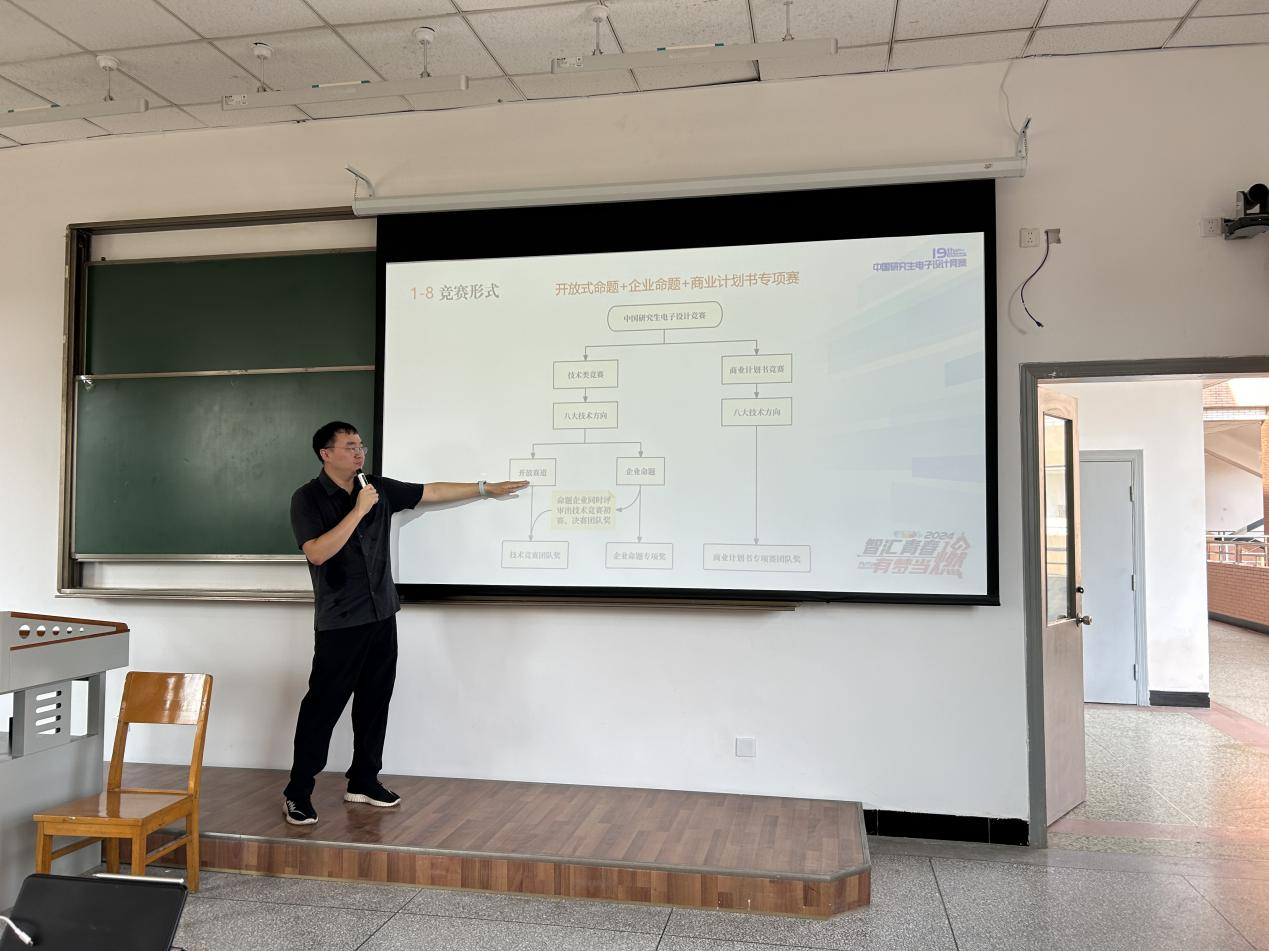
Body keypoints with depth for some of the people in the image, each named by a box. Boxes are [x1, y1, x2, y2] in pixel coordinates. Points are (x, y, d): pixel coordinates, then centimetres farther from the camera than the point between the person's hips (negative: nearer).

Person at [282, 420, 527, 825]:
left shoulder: (379, 488, 7)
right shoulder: (308, 499, -8)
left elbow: (431, 492, 11)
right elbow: (317, 553, -21)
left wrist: (487, 488, 11)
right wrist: (358, 510, -21)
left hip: (381, 616, 6)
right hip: (339, 623, -5)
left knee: (375, 700, 11)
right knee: (323, 704, -2)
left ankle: (363, 781, 24)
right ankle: (297, 792, 10)